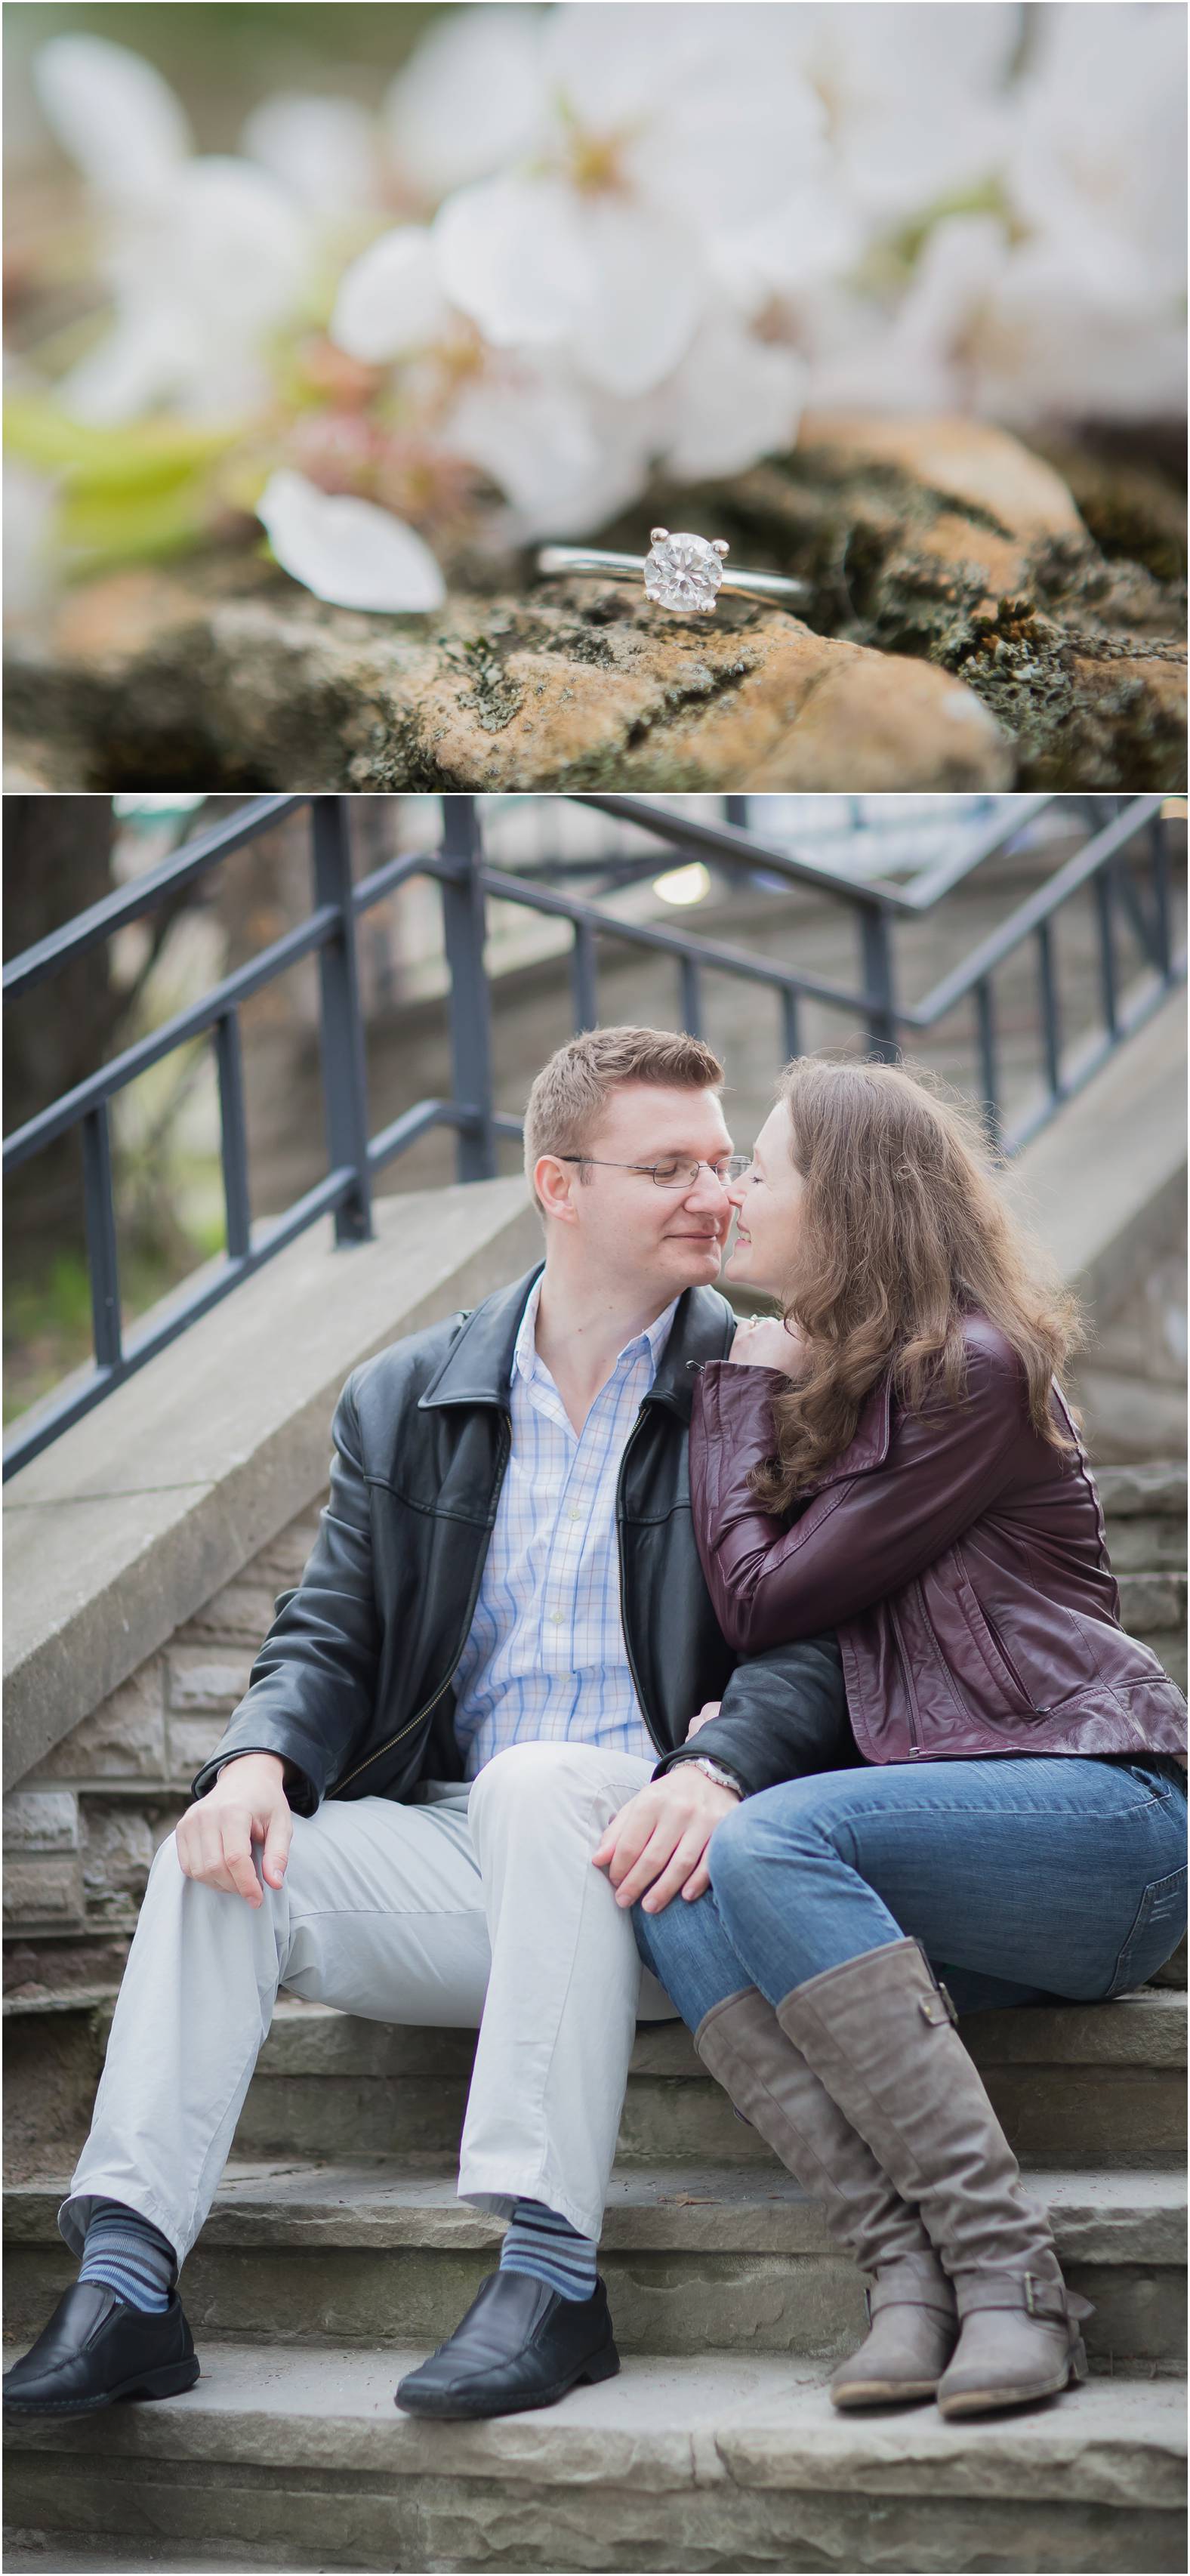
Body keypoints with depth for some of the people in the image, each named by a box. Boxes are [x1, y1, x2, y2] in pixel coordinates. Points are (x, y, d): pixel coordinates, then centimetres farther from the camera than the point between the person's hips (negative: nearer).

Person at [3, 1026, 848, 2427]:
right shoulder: (406, 1401, 14)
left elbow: (811, 1646, -7)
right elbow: (329, 1633, 10)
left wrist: (713, 1775, -29)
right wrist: (261, 1760, -14)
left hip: (643, 1863, -4)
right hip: (461, 1857, 4)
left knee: (533, 1782, -35)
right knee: (225, 1861, -20)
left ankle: (550, 2271, -40)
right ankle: (125, 2284, -27)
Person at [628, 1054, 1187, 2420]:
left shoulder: (974, 1374, -8)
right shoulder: (826, 1381, 21)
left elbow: (761, 1601, -9)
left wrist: (743, 1389, 4)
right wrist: (732, 1734, 0)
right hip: (951, 1824, 7)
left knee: (765, 1845, -32)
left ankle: (1008, 2275, -32)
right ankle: (908, 2273, -32)